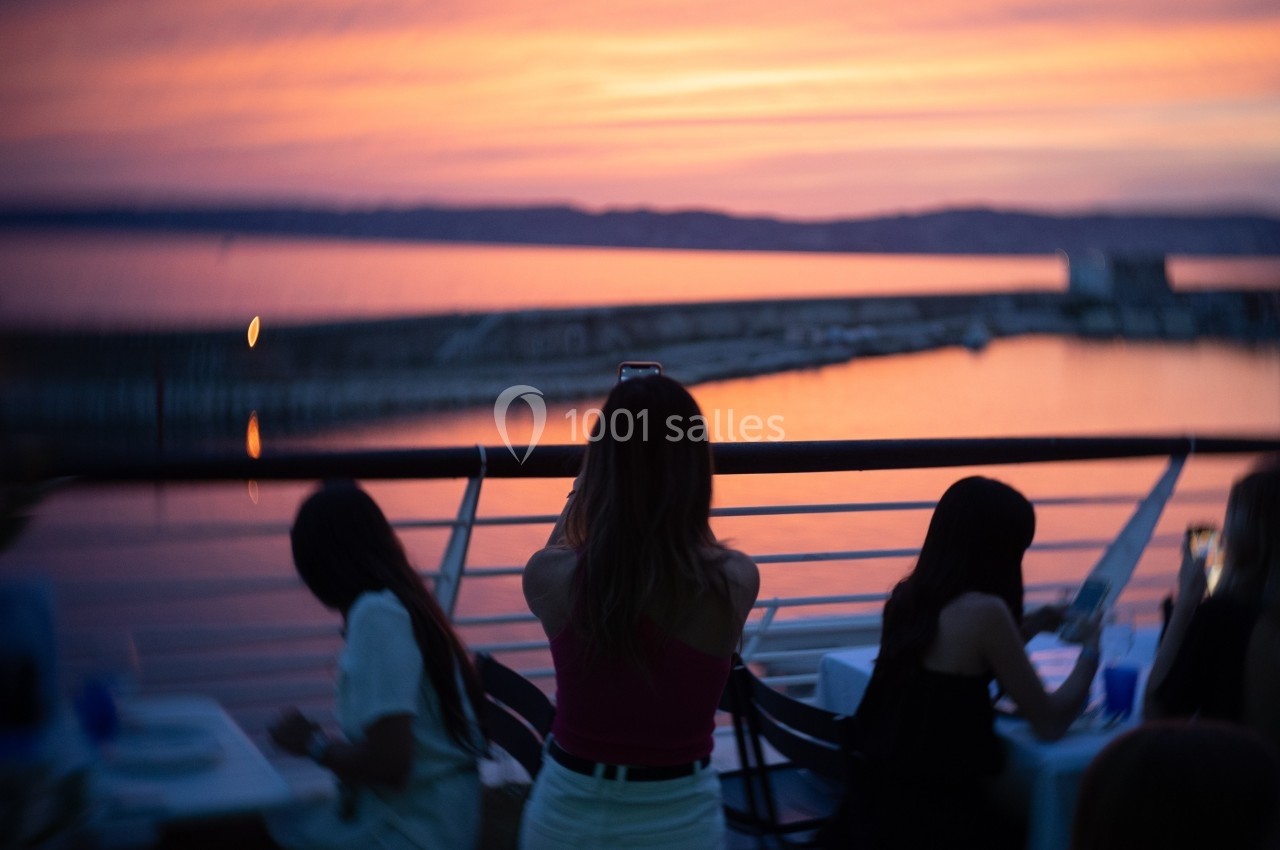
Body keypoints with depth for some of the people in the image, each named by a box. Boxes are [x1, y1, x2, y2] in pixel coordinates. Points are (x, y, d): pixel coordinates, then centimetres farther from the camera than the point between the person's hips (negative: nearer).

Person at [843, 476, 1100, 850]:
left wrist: (1035, 623, 20)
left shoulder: (907, 595, 4)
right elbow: (1050, 723, -11)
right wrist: (1090, 649, 4)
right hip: (934, 816, -7)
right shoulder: (983, 610, -18)